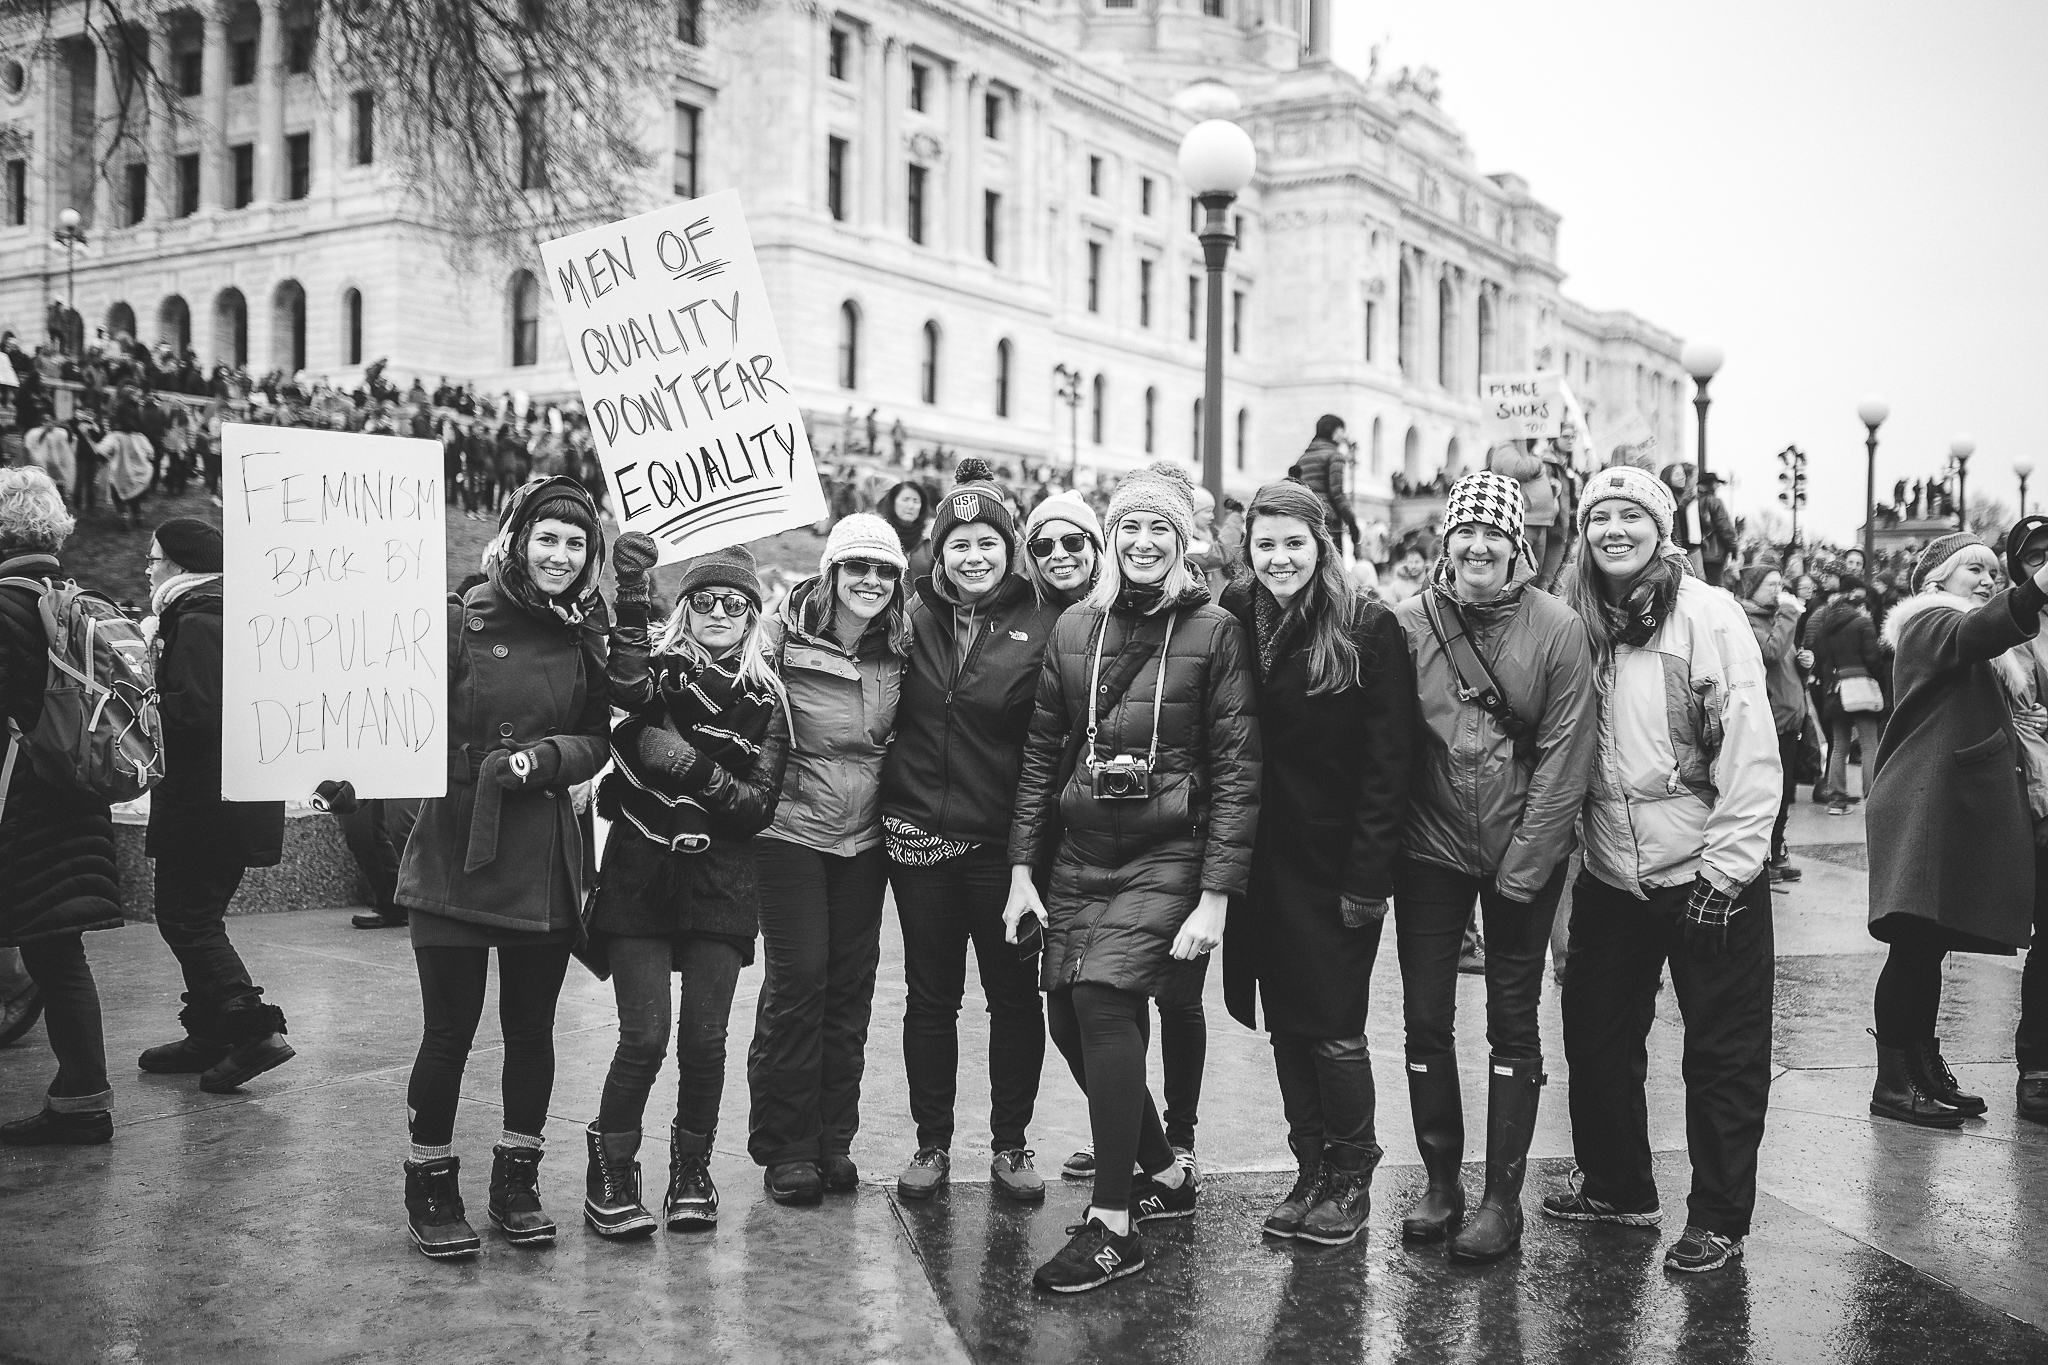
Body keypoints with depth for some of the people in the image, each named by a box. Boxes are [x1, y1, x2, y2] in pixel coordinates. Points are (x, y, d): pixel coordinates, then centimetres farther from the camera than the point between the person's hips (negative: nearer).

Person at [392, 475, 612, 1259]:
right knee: (449, 1031, 1)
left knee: (532, 1028, 11)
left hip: (546, 857, 3)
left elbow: (597, 742, 4)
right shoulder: (461, 622, -4)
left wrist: (544, 759, -13)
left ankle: (518, 1181, 26)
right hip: (457, 850, -3)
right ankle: (431, 1186, 17)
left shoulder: (587, 637, 6)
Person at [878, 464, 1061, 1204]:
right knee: (930, 996, 10)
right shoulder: (914, 618, 4)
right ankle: (931, 1142, 22)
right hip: (919, 835, 2)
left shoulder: (1043, 627, -5)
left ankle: (1011, 1144, 21)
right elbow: (887, 715, 14)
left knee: (1014, 995, 7)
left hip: (1002, 840, -2)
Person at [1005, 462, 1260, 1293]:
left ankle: (1113, 1225, -9)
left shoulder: (1213, 631, -5)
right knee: (1070, 1016, 5)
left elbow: (1236, 769, -7)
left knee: (1103, 999, -20)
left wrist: (1214, 896, -13)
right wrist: (1022, 869, 6)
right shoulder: (1074, 629, 8)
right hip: (1079, 852, 5)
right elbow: (1042, 752, 12)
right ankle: (1166, 1175, 28)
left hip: (1166, 857, -5)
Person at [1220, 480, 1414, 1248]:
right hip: (1263, 860, 4)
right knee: (1286, 1025, 11)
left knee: (1334, 1026, 0)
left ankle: (1351, 1178, 16)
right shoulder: (1236, 620, 4)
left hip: (1336, 860, -4)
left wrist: (1368, 876, -15)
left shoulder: (1368, 630, -9)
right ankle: (1311, 1170, 23)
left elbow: (1388, 761, -11)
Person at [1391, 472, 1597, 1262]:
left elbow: (1565, 754, -9)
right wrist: (1384, 846, -4)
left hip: (1523, 856, -2)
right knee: (1425, 1018, 5)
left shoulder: (1556, 629, -8)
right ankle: (1440, 1182, 18)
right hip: (1431, 849, 2)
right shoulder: (1409, 623, -3)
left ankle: (1503, 1198, 11)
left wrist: (1523, 863, -13)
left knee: (1512, 1023, 5)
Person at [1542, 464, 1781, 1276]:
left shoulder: (1709, 615, -11)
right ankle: (1617, 1187, 32)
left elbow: (1751, 752, -13)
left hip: (1705, 874, -5)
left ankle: (1718, 1218, 16)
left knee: (1724, 1053, 4)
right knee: (1596, 1036, 14)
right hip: (1610, 876, 5)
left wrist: (1725, 873, -15)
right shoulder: (1579, 623, 3)